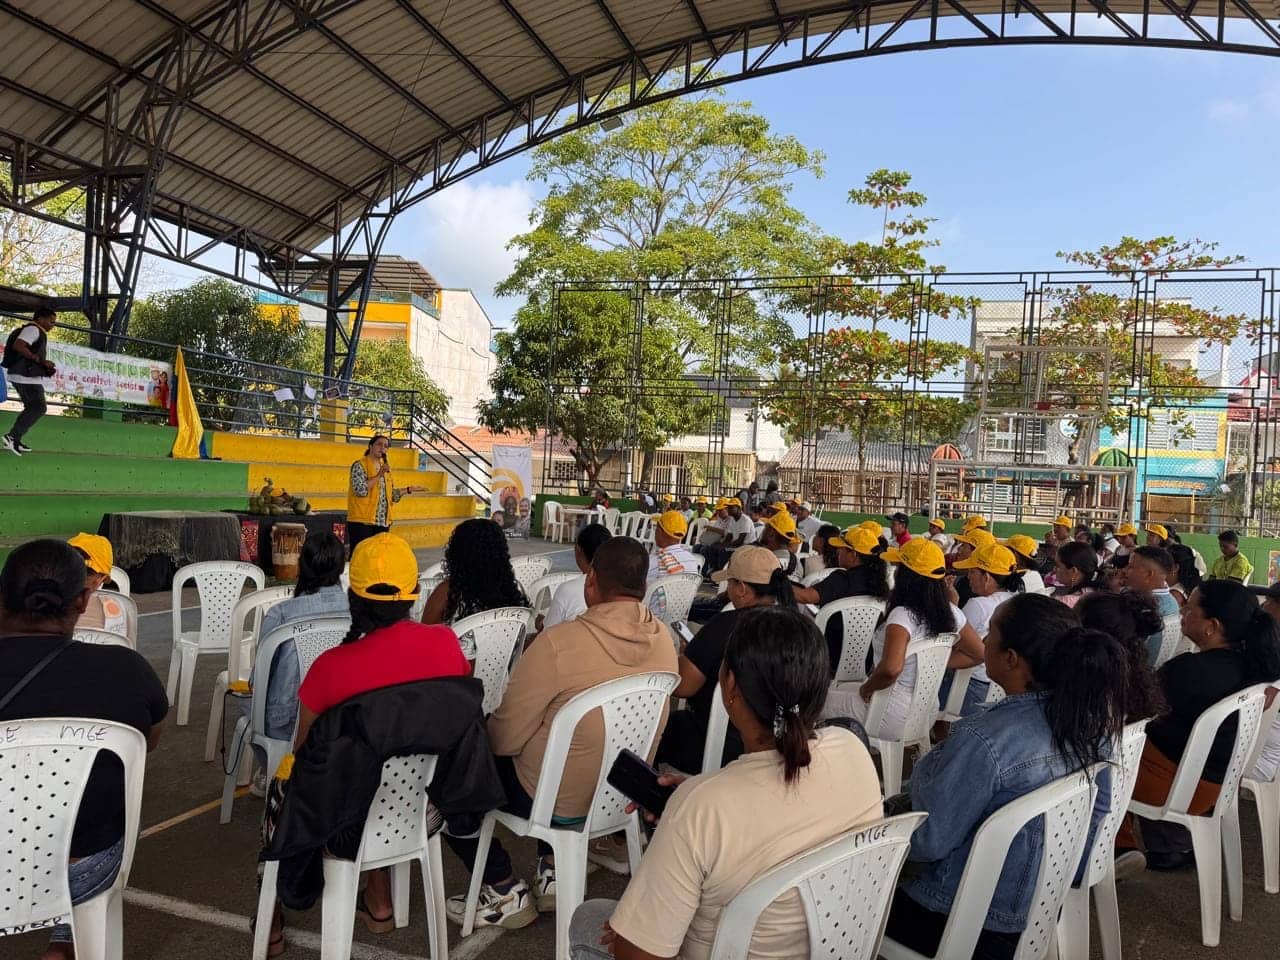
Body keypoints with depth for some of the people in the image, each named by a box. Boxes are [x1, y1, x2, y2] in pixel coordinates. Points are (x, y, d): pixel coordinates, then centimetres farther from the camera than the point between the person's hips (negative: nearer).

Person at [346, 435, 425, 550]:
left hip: (382, 522, 7)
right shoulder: (359, 465, -4)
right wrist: (378, 476, -18)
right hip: (362, 522, -7)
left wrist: (409, 489, 20)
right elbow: (360, 490, -18)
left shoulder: (385, 468, 17)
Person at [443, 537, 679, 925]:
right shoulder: (662, 638, -10)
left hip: (561, 802, -6)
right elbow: (655, 726, 5)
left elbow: (505, 739, -20)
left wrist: (481, 730, 3)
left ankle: (504, 892, 15)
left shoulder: (558, 643, -29)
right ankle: (552, 868, 27)